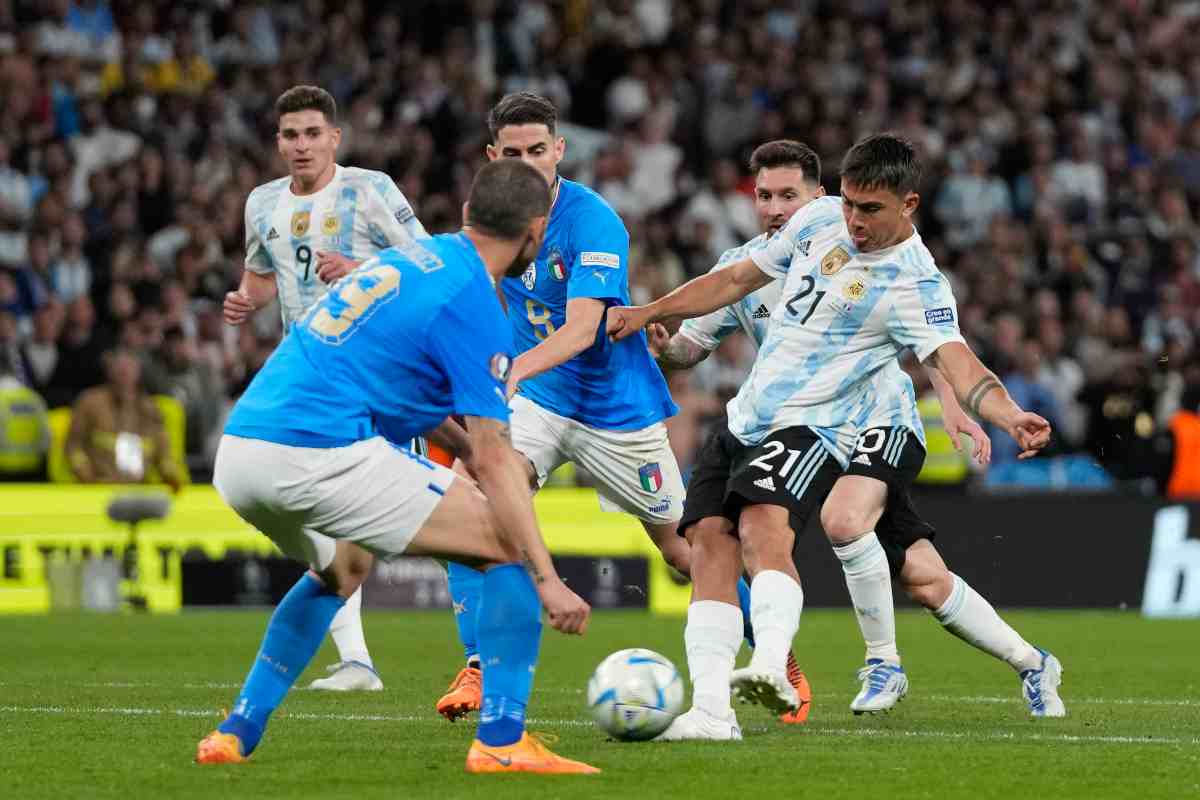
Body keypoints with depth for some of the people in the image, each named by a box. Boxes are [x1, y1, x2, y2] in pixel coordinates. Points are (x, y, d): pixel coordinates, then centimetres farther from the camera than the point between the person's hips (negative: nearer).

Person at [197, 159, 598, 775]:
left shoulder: (415, 255, 21)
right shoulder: (472, 303, -4)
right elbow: (493, 461, -9)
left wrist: (465, 445, 38)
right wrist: (548, 581, -10)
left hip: (238, 453, 9)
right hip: (319, 458, -9)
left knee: (342, 568, 37)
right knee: (508, 545, 2)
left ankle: (235, 735, 29)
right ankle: (503, 742, -4)